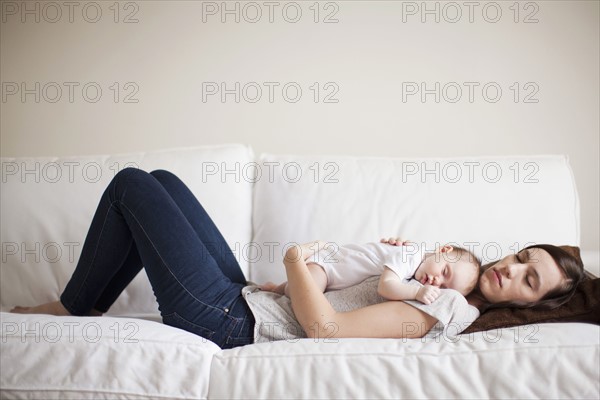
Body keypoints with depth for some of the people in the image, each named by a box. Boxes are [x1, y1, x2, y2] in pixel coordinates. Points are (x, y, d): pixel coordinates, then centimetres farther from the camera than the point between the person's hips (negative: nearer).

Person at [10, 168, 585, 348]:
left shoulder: (445, 307, -20)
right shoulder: (440, 286, 7)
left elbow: (325, 329, -28)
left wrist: (296, 259, -14)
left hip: (224, 320, -9)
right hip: (245, 296, 9)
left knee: (131, 183, -3)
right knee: (161, 180, 16)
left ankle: (71, 308, 15)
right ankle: (84, 307, 23)